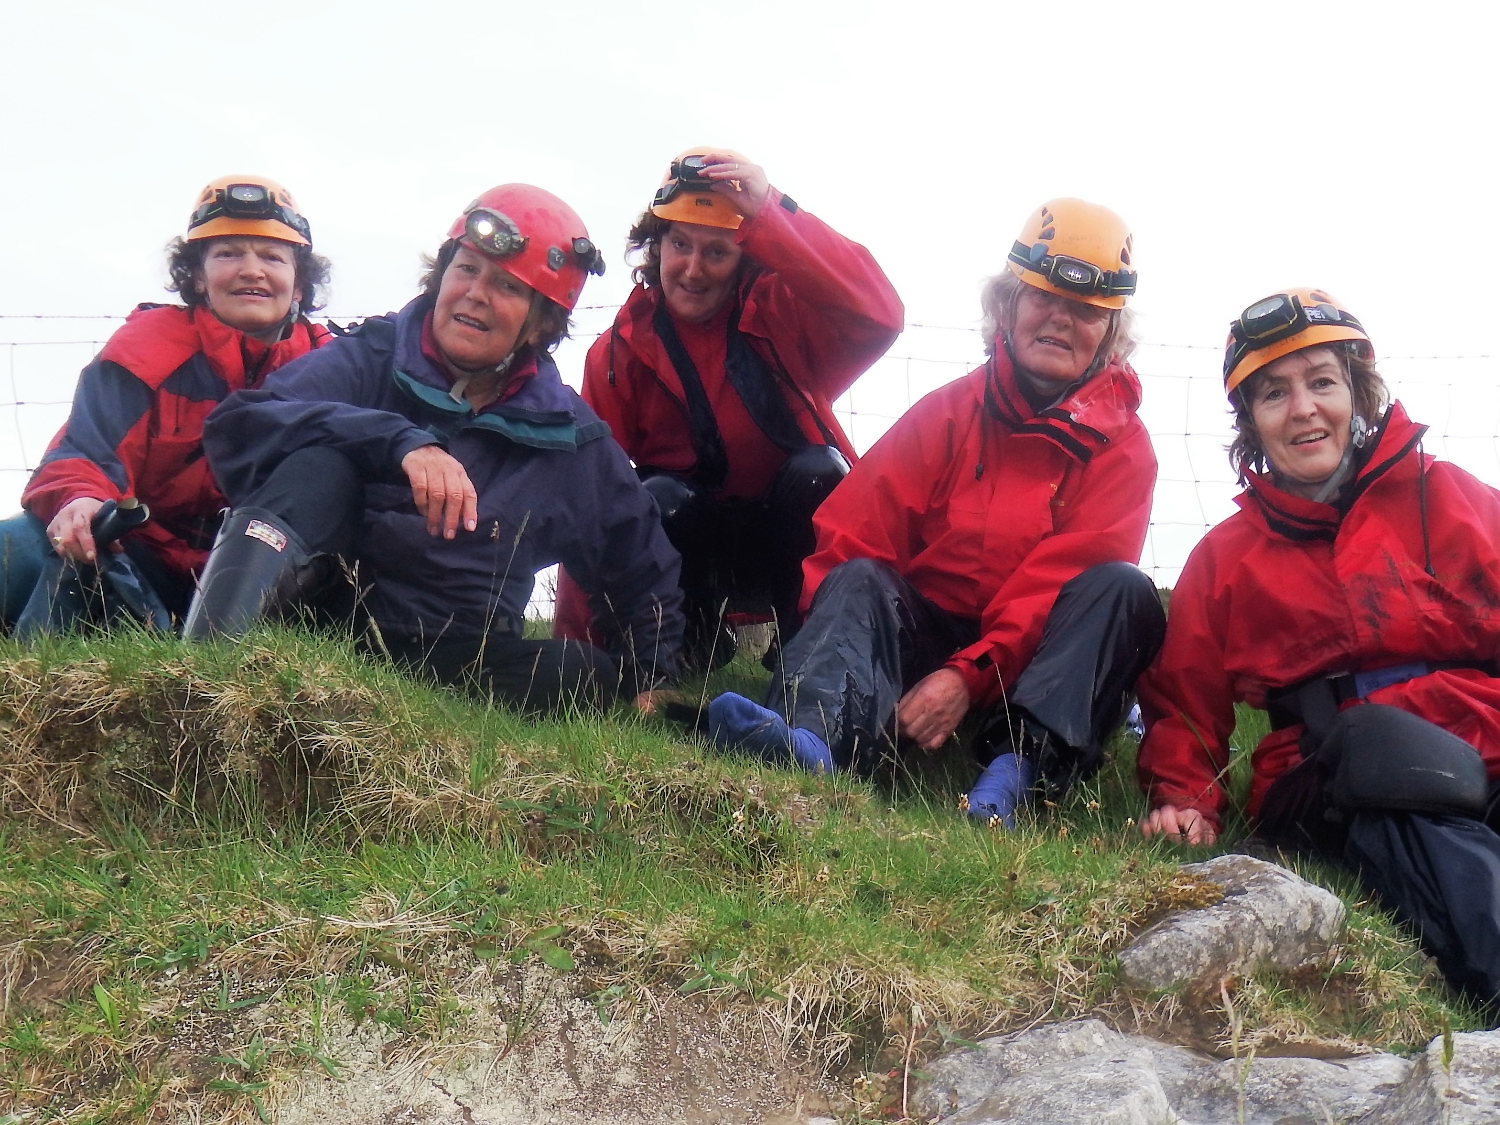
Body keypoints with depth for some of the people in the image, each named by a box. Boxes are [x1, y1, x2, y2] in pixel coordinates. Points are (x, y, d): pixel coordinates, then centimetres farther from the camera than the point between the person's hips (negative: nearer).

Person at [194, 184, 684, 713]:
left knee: (590, 677, -27)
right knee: (321, 462, -25)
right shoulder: (373, 359, 2)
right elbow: (234, 423, -18)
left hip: (453, 664, 2)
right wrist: (401, 442, -29)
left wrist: (638, 687, 9)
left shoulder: (569, 436, 9)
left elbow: (645, 576, 21)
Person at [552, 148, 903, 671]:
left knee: (816, 470, -29)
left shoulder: (782, 310, -9)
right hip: (690, 546, 1)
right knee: (657, 498, -29)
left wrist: (770, 215, -33)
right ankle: (696, 651, -9)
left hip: (789, 540, 0)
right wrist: (577, 640, -11)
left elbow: (881, 317, -29)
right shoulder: (621, 351, -4)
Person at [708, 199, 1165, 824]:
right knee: (859, 578, -24)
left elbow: (1058, 583, -13)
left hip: (1031, 667, -1)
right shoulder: (951, 410, 6)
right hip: (923, 636, 1)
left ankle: (1020, 767, -44)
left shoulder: (1120, 447, 1)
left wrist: (970, 675, -26)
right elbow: (852, 536, -3)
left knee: (1124, 590, -24)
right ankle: (814, 738, -54)